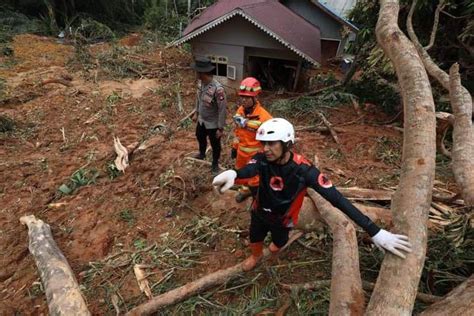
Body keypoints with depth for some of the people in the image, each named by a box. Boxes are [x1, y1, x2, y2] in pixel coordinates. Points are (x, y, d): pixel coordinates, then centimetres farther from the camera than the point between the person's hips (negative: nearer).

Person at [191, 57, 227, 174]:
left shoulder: (218, 89, -34)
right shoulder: (200, 83, -9)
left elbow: (223, 110, -27)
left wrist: (220, 128, -21)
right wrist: (196, 113, 19)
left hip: (213, 124, -8)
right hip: (201, 120, 8)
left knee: (215, 145, 15)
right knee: (200, 137, 31)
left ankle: (215, 164, 41)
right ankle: (202, 154, 61)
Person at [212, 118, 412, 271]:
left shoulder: (303, 170, -34)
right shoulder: (263, 159, -27)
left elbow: (336, 198, -37)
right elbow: (249, 170, -50)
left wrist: (375, 231, -41)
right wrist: (232, 174, -78)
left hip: (282, 219, -1)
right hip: (260, 212, 2)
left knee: (275, 248, 24)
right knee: (254, 243, 22)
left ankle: (278, 241, 61)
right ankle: (256, 256, 59)